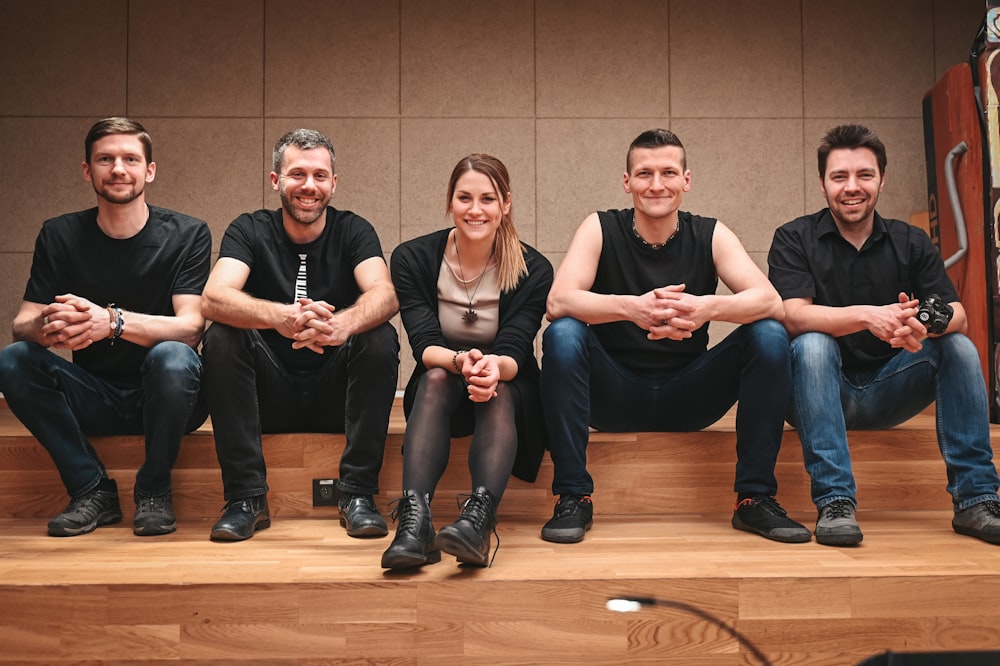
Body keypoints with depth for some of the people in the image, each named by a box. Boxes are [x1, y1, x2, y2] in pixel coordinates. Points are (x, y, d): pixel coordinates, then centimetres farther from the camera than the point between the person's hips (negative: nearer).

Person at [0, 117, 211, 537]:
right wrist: (47, 327, -33)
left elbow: (190, 326, -19)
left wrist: (112, 321, -38)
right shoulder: (59, 236, 2)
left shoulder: (186, 234, -6)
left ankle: (154, 491, -10)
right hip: (92, 400, 3)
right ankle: (92, 491, -8)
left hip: (162, 397, -2)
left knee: (173, 358, -34)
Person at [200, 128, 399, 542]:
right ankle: (246, 497, -21)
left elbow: (385, 295, -22)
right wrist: (279, 317, -44)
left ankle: (357, 494, -21)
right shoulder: (250, 231, -2)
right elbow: (214, 298, -22)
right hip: (268, 397, 0)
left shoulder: (353, 231, -1)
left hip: (336, 395, 0)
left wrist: (343, 324, -46)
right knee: (222, 336, -24)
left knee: (381, 337, -25)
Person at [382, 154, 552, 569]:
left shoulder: (532, 270, -10)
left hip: (510, 398, 0)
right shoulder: (412, 259, -8)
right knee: (436, 378, -33)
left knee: (498, 389, -34)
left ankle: (479, 518, -54)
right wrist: (460, 360, -41)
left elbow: (515, 349, -19)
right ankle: (414, 521, -50)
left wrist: (495, 366, -44)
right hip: (440, 395, 0)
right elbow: (423, 344, -18)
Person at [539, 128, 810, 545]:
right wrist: (630, 308, -41)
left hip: (688, 398, 2)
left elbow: (770, 300, -17)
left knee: (770, 336, -19)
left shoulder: (709, 235, -2)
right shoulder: (601, 229, -6)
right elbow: (558, 301, -22)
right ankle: (572, 498, -20)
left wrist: (710, 307, -39)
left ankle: (755, 498, -11)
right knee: (563, 335, -28)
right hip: (614, 397, -1)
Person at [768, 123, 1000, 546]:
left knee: (959, 348, -18)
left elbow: (958, 316, -8)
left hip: (885, 393, 3)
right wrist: (867, 316, -38)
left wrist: (926, 322, -33)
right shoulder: (794, 239, -5)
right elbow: (794, 315, -22)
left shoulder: (911, 243, 5)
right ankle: (834, 501, -34)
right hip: (821, 394, -3)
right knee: (812, 345, -32)